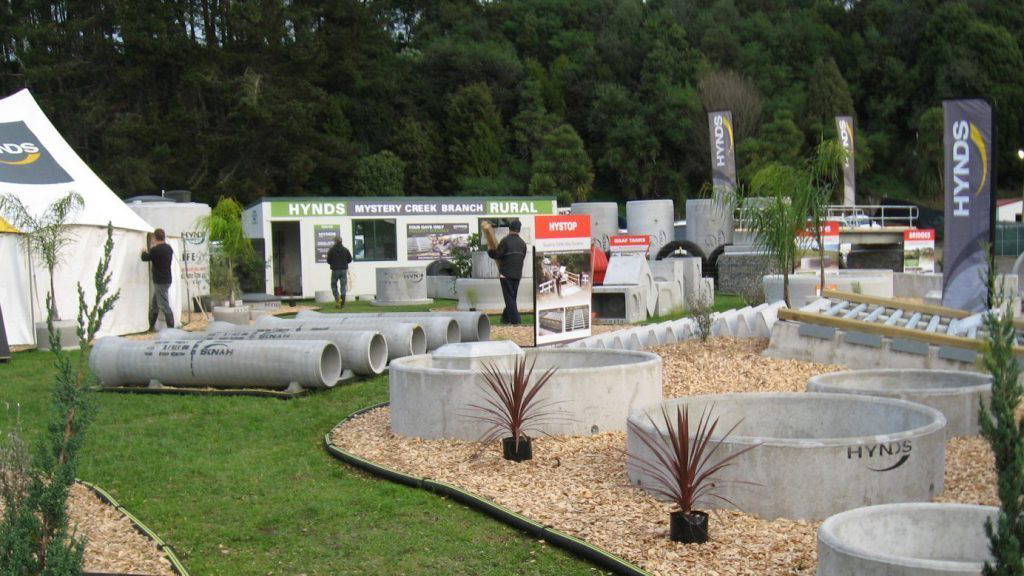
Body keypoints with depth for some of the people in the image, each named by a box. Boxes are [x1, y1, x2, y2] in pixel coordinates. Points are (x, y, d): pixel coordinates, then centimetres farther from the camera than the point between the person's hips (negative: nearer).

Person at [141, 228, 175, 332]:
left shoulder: (155, 250, -18)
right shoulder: (169, 248, 5)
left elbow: (145, 258, -3)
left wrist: (144, 252, 18)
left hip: (160, 281, -9)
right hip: (166, 279, 9)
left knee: (164, 305, -6)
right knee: (154, 304, 19)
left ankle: (171, 328, -6)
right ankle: (151, 326, 27)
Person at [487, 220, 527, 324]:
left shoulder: (505, 240, -11)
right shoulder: (522, 243, 8)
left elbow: (497, 255, -11)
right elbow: (522, 257, 12)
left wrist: (490, 251, 9)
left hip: (506, 273, -6)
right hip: (517, 274, 6)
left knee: (509, 296, -3)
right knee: (512, 296, 14)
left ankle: (515, 319, -10)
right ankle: (506, 317, 22)